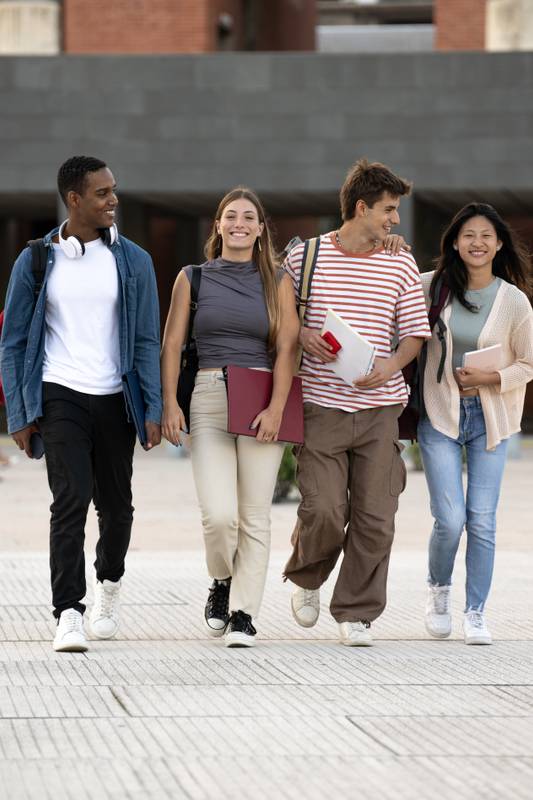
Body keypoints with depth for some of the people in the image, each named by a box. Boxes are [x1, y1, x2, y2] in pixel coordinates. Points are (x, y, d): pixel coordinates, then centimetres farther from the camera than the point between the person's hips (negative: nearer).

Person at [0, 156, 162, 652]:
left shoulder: (133, 261, 5)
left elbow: (146, 341, 6)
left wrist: (153, 410, -2)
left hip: (115, 399, 2)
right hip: (60, 396, -2)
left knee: (115, 504, 10)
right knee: (71, 499, -16)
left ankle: (108, 583, 39)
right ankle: (68, 615, -18)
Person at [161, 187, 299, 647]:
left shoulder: (277, 281, 9)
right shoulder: (193, 279, 11)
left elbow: (287, 348, 1)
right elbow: (172, 345, 7)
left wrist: (276, 409, -11)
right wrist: (169, 403, -6)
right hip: (208, 400, 0)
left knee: (254, 516, -3)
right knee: (219, 514, -13)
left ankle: (244, 614, 4)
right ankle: (222, 584, 16)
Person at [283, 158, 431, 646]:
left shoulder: (401, 265, 9)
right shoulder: (304, 257, 3)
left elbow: (415, 333, 11)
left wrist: (392, 364, -9)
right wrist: (301, 336, -9)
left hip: (379, 408, 2)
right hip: (321, 406, -2)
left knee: (375, 517, -1)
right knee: (324, 510, -10)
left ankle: (356, 613, 11)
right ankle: (307, 579, 21)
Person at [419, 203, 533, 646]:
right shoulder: (431, 287, -2)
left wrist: (491, 377, -13)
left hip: (490, 418, 0)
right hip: (440, 414, 0)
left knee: (482, 521, -2)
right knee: (450, 519, -8)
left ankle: (476, 612, 11)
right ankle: (439, 589, 20)